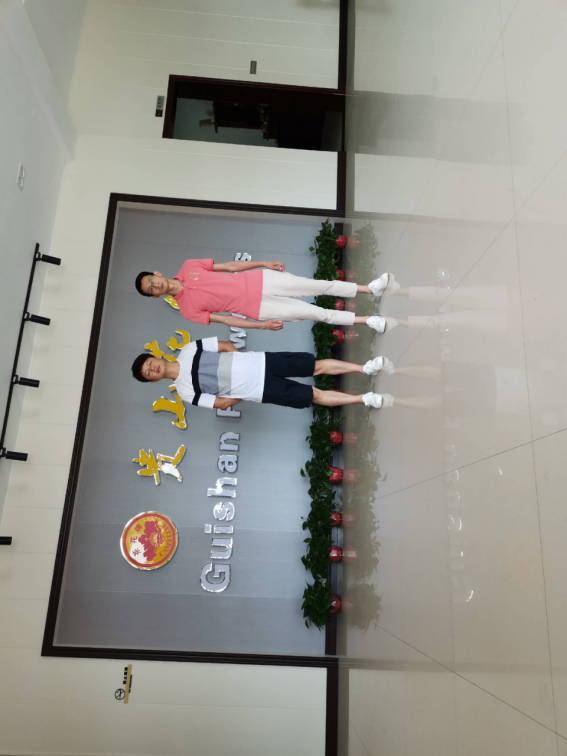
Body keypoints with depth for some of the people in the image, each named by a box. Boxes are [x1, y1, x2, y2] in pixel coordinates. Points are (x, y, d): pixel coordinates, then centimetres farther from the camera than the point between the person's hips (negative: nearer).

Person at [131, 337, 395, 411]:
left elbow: (226, 345, 9)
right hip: (260, 391, -2)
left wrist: (245, 360, 2)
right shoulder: (186, 392, -5)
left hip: (258, 362, 3)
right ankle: (364, 398, 4)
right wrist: (246, 393, 1)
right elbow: (223, 403, -3)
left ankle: (364, 367, 10)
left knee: (316, 365, -4)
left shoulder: (188, 350, 1)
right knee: (314, 396, -8)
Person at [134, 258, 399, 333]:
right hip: (254, 308, -3)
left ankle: (371, 288, 12)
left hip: (256, 281, 3)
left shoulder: (188, 267, 3)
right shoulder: (187, 309, -6)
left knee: (321, 286, -2)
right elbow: (223, 319, -7)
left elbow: (229, 266, 8)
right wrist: (260, 326, -13)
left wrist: (263, 263, 10)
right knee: (312, 312, -6)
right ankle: (367, 320, 7)